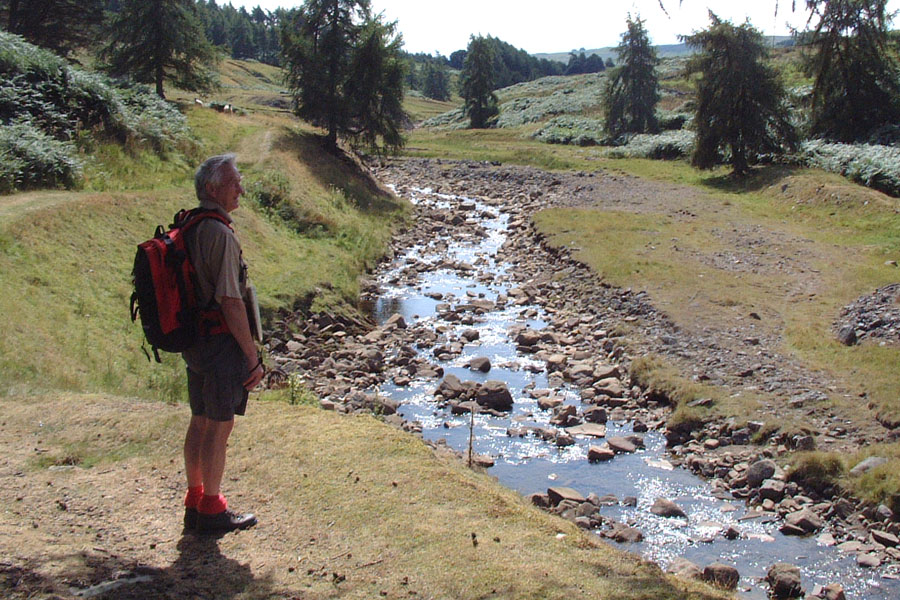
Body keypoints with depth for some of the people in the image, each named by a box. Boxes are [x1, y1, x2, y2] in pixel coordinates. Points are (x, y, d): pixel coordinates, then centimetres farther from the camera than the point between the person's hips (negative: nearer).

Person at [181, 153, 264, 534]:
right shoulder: (220, 235, -19)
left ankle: (195, 502, 28)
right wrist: (253, 357, -16)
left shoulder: (187, 230, 10)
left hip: (193, 341, 9)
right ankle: (212, 512, 13)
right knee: (220, 426, 2)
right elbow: (231, 303, -22)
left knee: (200, 421, 17)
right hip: (222, 344, -9)